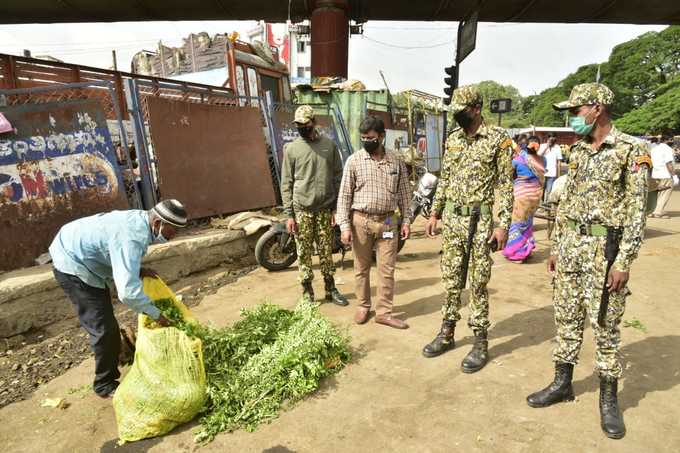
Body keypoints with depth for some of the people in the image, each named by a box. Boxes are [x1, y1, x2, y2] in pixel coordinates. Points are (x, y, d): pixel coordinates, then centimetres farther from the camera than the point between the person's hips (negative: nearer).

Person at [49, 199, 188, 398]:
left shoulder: (140, 219, -7)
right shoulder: (132, 238, -36)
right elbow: (128, 291, -43)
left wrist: (137, 270, -6)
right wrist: (156, 314, -29)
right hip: (73, 265, -10)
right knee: (104, 328, -6)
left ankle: (109, 372, 40)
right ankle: (105, 384, 12)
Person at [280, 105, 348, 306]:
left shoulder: (329, 144, 5)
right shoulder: (291, 148, 2)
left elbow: (338, 177, 5)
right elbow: (286, 183, 1)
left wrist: (337, 208, 0)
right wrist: (289, 214, -5)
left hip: (325, 209, 1)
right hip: (302, 210, -1)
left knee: (326, 252, 10)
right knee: (304, 254, 5)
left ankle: (330, 289, 25)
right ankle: (307, 293, 19)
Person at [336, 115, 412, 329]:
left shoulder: (396, 161, 4)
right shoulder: (354, 161, -2)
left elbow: (404, 193, 9)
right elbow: (344, 195, -4)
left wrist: (406, 220, 5)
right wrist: (345, 226, -9)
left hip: (388, 222, 1)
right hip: (360, 221, -1)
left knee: (387, 270, 6)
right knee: (361, 268, 11)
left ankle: (384, 312, 18)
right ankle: (363, 306, 30)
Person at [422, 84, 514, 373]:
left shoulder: (498, 138, -6)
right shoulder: (453, 139, 11)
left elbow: (505, 184, -8)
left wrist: (503, 224, -13)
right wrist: (435, 214, 13)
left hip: (480, 221, -5)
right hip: (451, 219, 5)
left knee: (478, 284, 2)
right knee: (450, 280, 12)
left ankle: (480, 343, 17)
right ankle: (447, 333, 26)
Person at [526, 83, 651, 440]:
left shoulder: (631, 150, -8)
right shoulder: (577, 151, 11)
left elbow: (637, 210, -11)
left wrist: (624, 262, -15)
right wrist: (556, 247, 13)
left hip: (604, 247, -6)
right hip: (570, 244, 6)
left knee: (604, 325, 4)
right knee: (566, 318, 12)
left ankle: (608, 399, 22)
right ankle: (562, 384, 27)